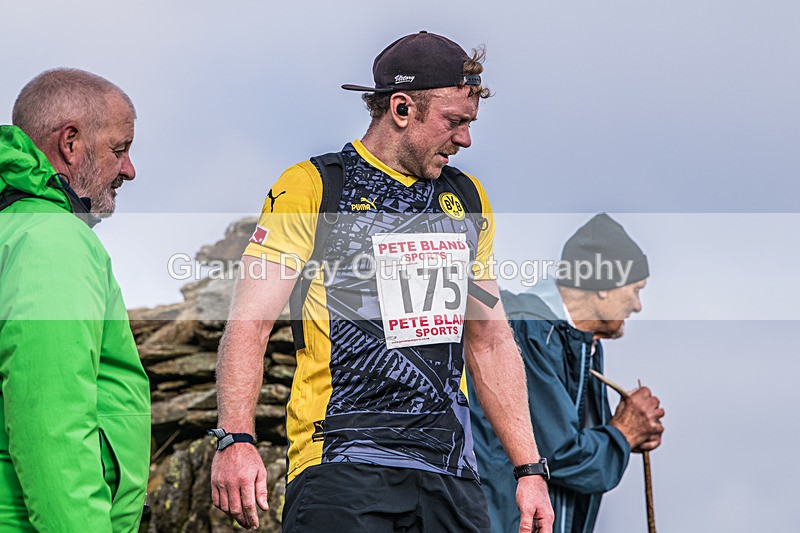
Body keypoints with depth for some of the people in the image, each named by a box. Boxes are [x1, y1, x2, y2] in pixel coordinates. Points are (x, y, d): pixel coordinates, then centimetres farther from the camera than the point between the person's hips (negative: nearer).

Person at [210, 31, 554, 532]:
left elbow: (490, 340, 23)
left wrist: (529, 469, 17)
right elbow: (249, 324, -7)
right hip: (342, 461, -5)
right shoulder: (310, 189, -1)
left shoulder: (467, 198, 19)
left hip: (451, 468, 6)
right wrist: (236, 440, -21)